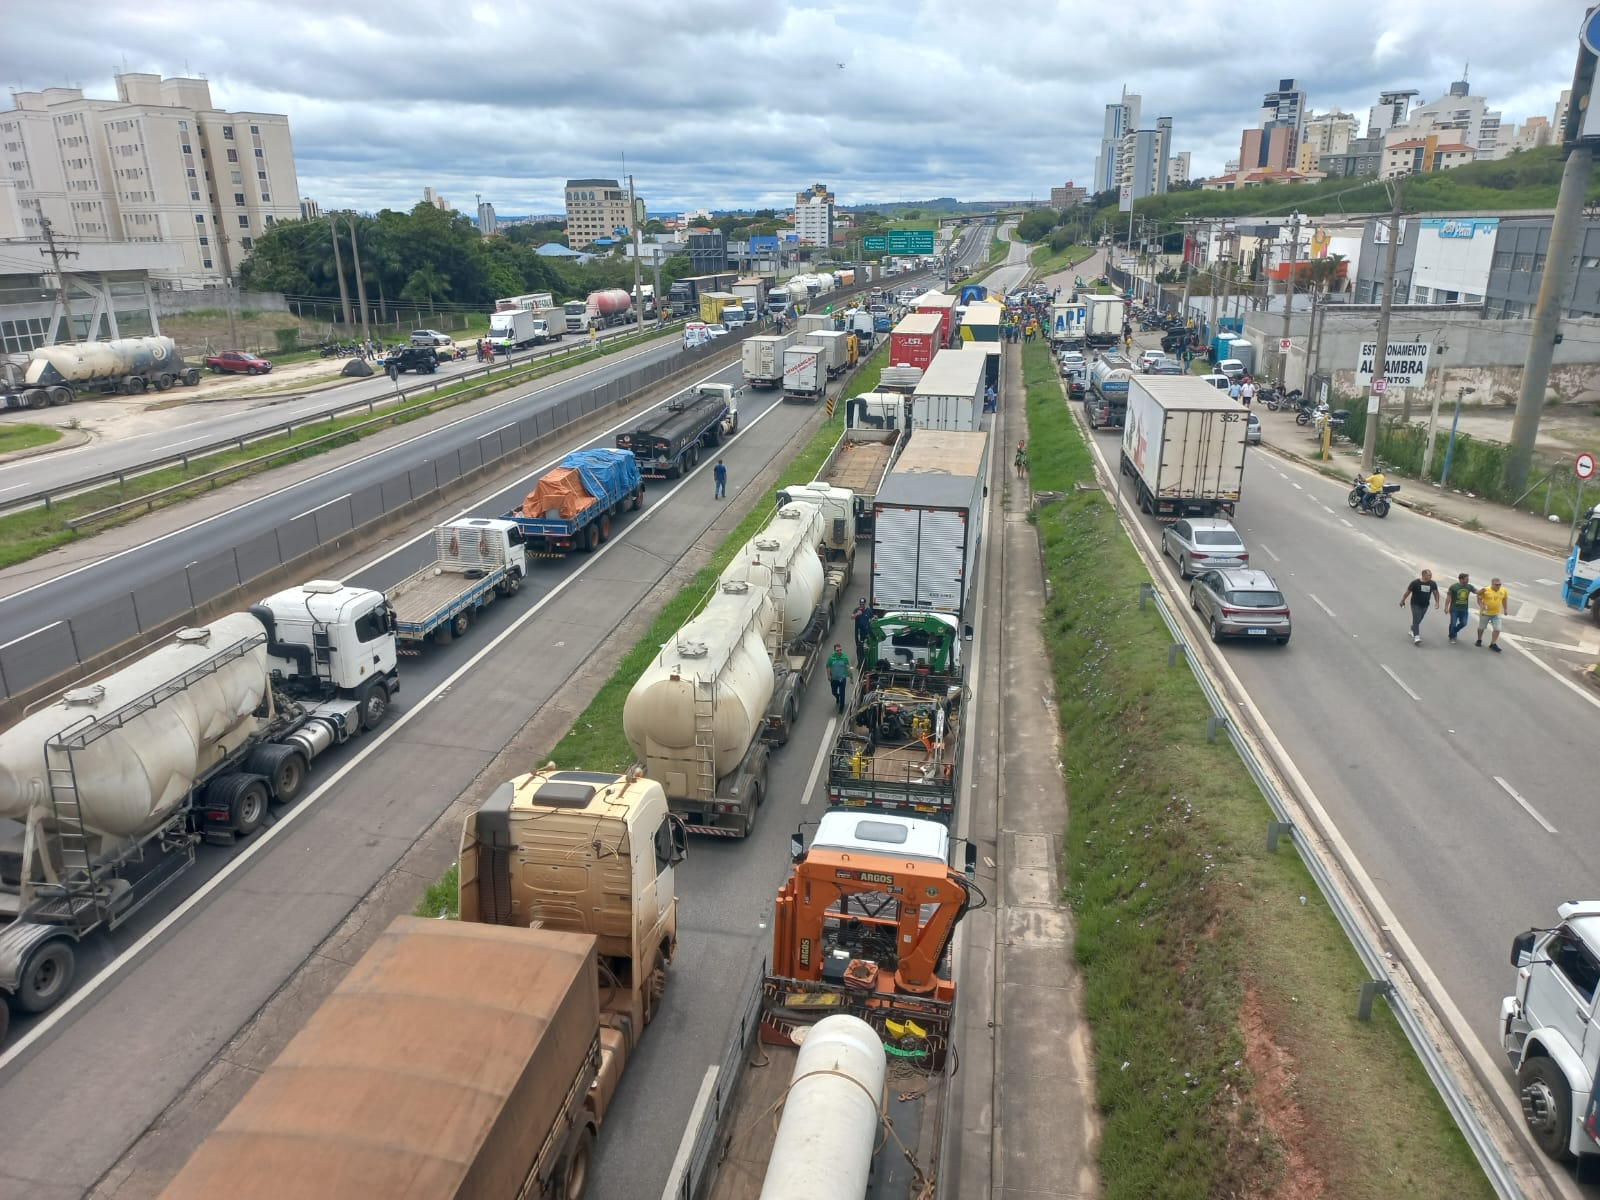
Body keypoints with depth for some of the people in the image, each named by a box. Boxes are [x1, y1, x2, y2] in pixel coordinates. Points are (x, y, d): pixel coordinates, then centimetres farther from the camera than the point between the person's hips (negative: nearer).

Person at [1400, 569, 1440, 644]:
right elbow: (1407, 592, -5)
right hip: (1415, 604, -5)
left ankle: (1412, 630, 41)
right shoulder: (1415, 583, -14)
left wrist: (1437, 602, 1)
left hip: (1425, 605, 5)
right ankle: (1416, 637, -19)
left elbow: (1436, 592, 11)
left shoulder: (1432, 584, -2)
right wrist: (1402, 601, 1)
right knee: (1416, 620, -13)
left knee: (1419, 620, 16)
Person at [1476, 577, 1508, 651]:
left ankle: (1493, 644, 7)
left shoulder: (1503, 590, -3)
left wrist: (1505, 609, 19)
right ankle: (1479, 640, 36)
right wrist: (1481, 606, -29)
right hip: (1485, 613, -3)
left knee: (1497, 629, -4)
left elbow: (1504, 600, 13)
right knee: (1481, 627, 14)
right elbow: (1479, 599, -11)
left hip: (1496, 614, 3)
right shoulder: (1485, 590, -17)